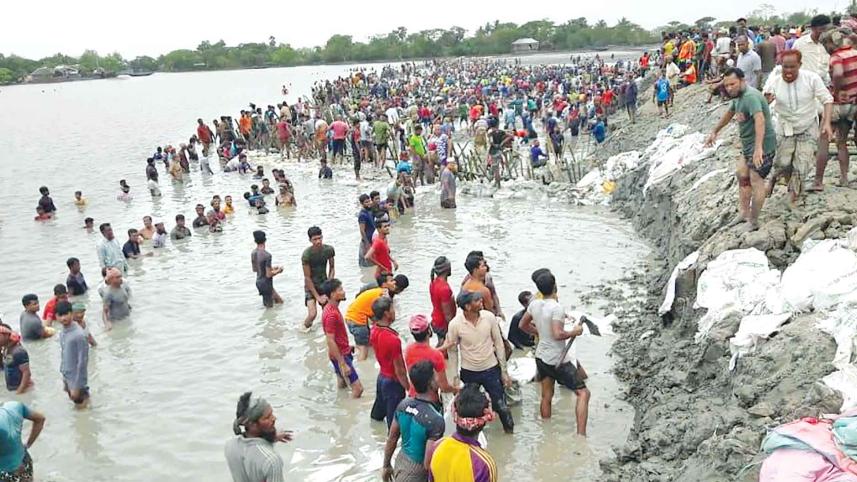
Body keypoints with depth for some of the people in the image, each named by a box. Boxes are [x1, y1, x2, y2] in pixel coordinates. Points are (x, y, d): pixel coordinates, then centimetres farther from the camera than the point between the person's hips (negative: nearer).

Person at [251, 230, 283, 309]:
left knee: (280, 301, 20)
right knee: (269, 307, 3)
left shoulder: (253, 253, 0)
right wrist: (278, 271, -5)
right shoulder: (267, 255, -25)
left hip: (258, 282, 8)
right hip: (266, 284, -8)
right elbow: (268, 275, -23)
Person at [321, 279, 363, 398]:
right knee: (358, 388, -8)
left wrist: (347, 346, 23)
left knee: (342, 384, 21)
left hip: (344, 353, 10)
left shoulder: (333, 308, 4)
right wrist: (343, 364, -25)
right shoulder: (331, 314, -26)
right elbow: (330, 342, -26)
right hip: (340, 356, -10)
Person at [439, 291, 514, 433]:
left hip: (491, 369, 0)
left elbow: (499, 344, -4)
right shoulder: (455, 324, -19)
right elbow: (451, 351, -5)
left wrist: (504, 371, -1)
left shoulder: (489, 317, -16)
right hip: (468, 373, 0)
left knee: (500, 404, 10)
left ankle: (509, 429, 36)